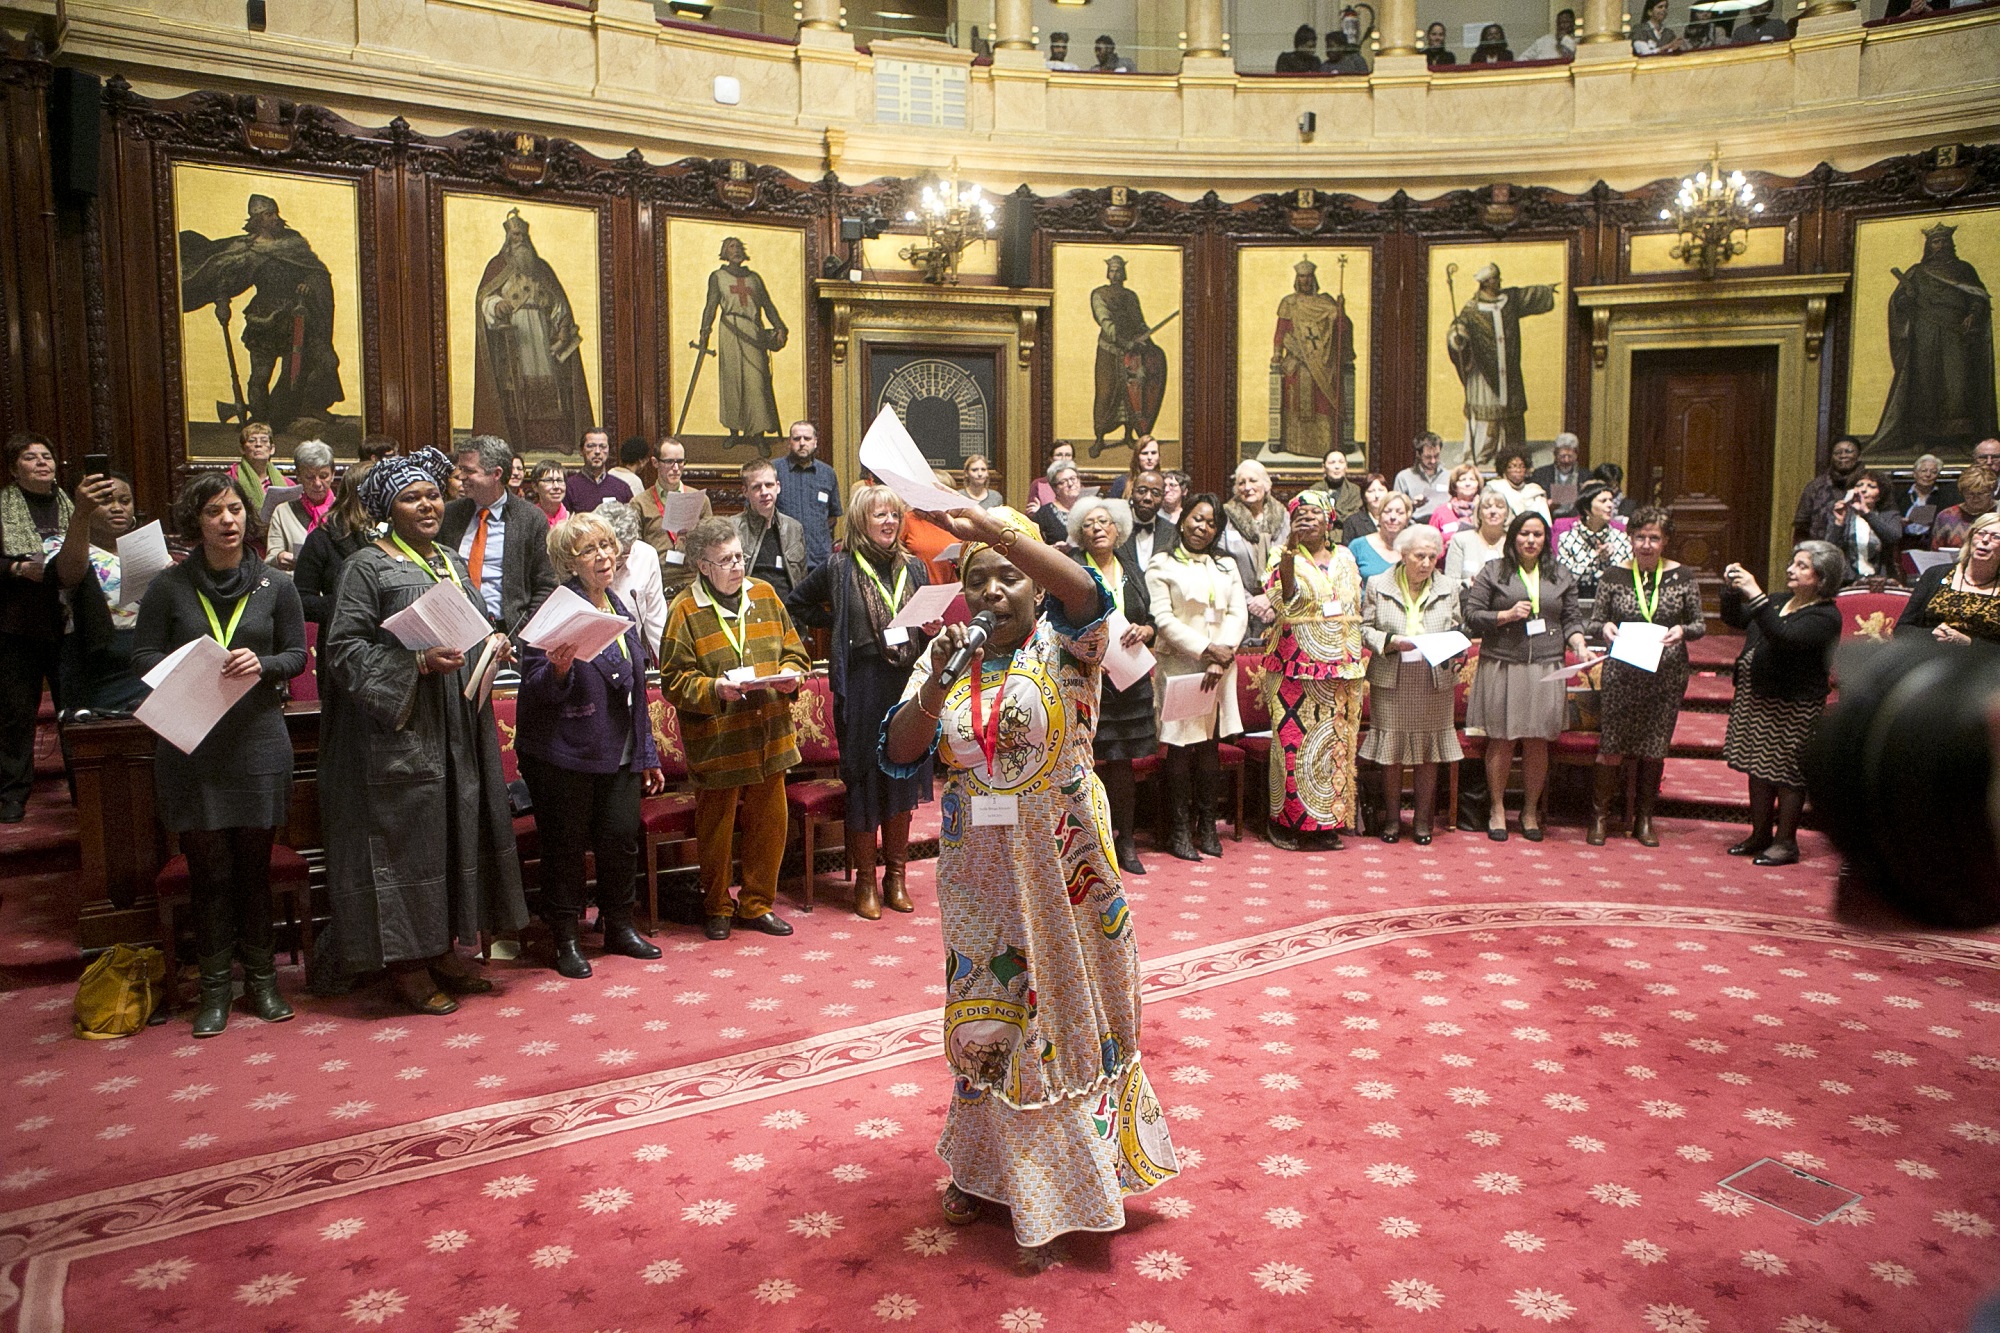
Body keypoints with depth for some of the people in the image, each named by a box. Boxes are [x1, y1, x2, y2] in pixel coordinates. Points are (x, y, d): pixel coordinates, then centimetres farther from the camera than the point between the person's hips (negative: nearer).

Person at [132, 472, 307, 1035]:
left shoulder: (275, 585, 3)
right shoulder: (169, 587, 0)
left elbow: (297, 654, 6)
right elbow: (143, 655, 2)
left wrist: (263, 664, -15)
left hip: (258, 741, 1)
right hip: (191, 746, -1)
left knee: (254, 863, 8)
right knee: (208, 866, 4)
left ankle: (260, 976, 21)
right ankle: (214, 984, 16)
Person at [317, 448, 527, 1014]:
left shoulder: (452, 562, 14)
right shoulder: (367, 566, -7)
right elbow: (342, 647, -13)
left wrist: (493, 644, 2)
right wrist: (417, 664, -23)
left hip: (459, 730, 7)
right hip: (399, 733, -7)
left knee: (457, 833, 11)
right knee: (405, 840, -2)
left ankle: (442, 948, 23)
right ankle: (406, 963, 10)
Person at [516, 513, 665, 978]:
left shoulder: (622, 609, 11)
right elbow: (536, 690, -14)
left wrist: (647, 755, 19)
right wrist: (558, 670, -36)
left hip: (619, 755, 6)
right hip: (563, 754, -6)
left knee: (621, 839, 9)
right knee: (565, 846, 4)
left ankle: (619, 927, 26)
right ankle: (566, 939, 17)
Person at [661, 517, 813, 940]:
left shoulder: (765, 595, 8)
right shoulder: (686, 610, -6)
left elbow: (793, 649, 15)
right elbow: (673, 680, -8)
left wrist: (791, 674, -5)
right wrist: (713, 688, -23)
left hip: (769, 736, 4)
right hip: (716, 742, -4)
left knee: (769, 822, 10)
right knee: (716, 828, 8)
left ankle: (757, 904, 27)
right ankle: (717, 909, 27)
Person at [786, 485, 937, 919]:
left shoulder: (913, 568, 9)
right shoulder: (840, 568, -1)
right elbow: (795, 606, 10)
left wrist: (932, 630, -5)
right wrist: (835, 622, 4)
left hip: (909, 686, 3)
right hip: (863, 691, -3)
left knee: (904, 779, 9)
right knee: (864, 781, 2)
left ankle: (896, 874, 22)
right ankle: (866, 880, 14)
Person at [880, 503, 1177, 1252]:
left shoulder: (1061, 648, -8)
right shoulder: (949, 662, 2)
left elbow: (1088, 594, -32)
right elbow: (899, 755, -6)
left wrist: (985, 526, -39)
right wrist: (937, 679, -22)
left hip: (1060, 867, -3)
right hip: (980, 872, 3)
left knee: (1067, 1007, 12)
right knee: (988, 1015, 15)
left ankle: (1081, 1157, 33)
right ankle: (986, 1164, 35)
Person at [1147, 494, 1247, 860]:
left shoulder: (1226, 567, 17)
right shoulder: (1161, 565, 3)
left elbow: (1239, 614, 6)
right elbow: (1162, 619, -7)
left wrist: (1221, 659, -9)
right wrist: (1205, 649, -13)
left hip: (1220, 668, 4)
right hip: (1179, 664, -4)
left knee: (1210, 745, 6)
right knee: (1181, 746, -3)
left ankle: (1206, 825, 14)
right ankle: (1180, 830, 4)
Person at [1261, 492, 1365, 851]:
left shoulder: (1344, 558, 13)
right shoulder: (1285, 556, -2)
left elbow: (1355, 611, 17)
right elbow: (1283, 598, -22)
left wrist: (1356, 660, 12)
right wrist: (1290, 551, -33)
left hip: (1340, 669, 5)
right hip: (1297, 665, -5)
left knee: (1335, 742, 6)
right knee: (1293, 739, -4)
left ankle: (1326, 822, 14)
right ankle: (1286, 820, 7)